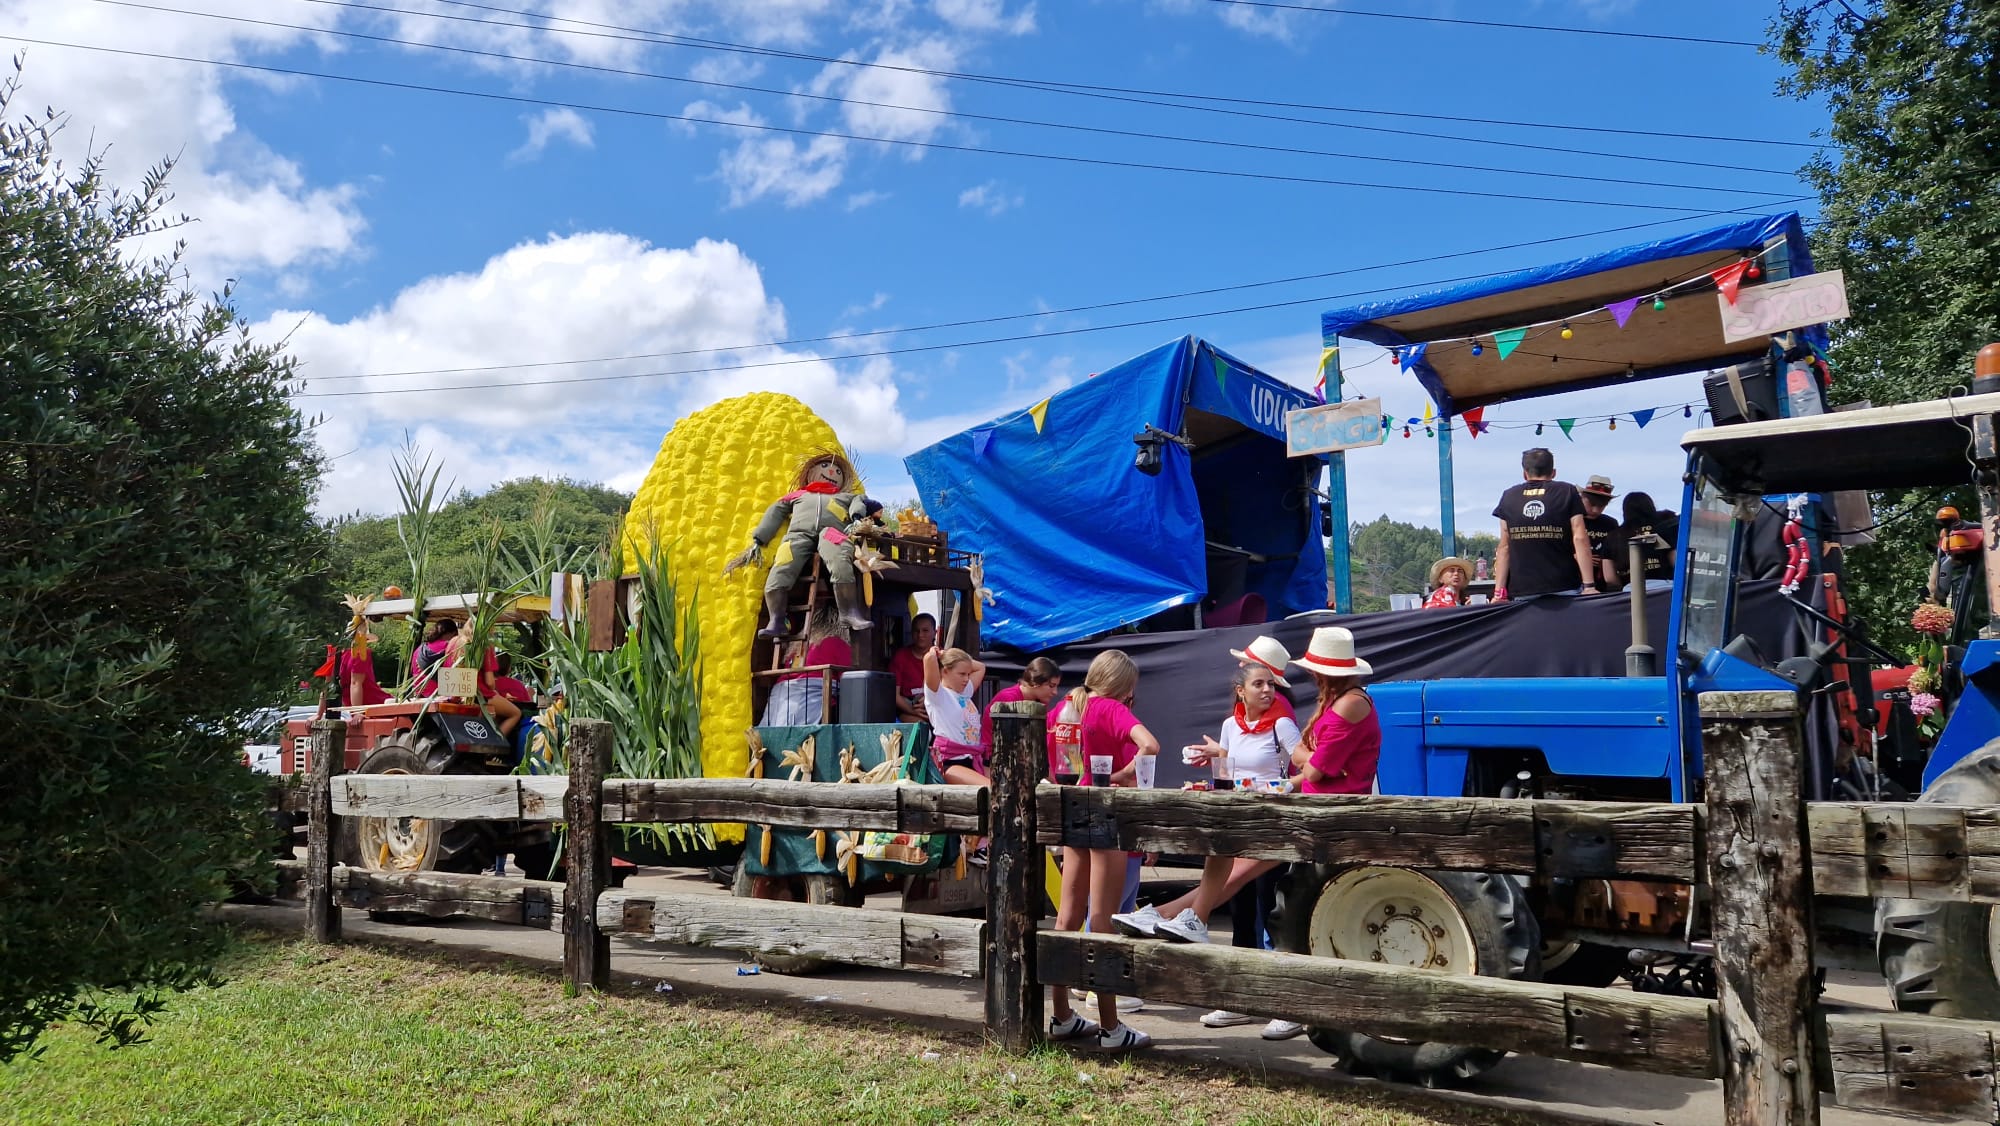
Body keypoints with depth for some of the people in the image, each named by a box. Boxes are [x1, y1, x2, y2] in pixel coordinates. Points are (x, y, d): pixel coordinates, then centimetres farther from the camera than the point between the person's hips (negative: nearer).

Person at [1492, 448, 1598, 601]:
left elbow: (1504, 547, 7)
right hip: (1563, 587, -1)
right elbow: (1580, 539, -3)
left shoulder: (1508, 497, 9)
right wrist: (1589, 586, -5)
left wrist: (1499, 593, 6)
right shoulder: (1567, 492, 5)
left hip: (1522, 591, 2)